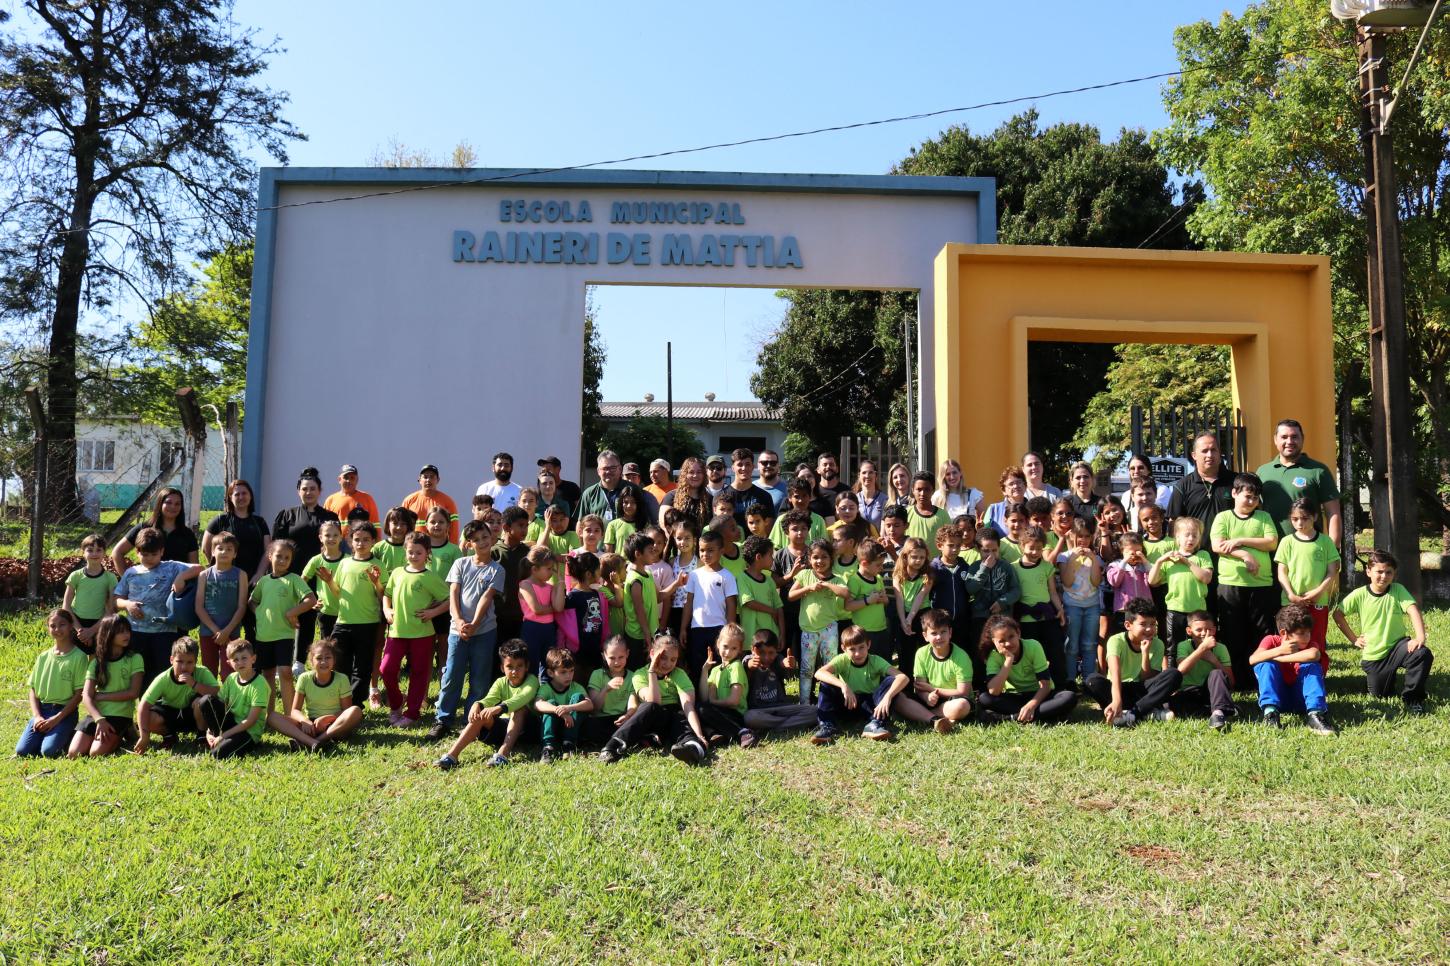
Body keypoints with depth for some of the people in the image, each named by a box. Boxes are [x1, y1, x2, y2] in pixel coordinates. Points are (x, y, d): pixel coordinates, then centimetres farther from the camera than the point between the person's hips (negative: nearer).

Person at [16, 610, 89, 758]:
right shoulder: (43, 657, 10)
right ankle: (46, 734, 12)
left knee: (49, 751, -25)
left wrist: (56, 719, -14)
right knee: (22, 751, -16)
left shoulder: (78, 656, -4)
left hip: (65, 712, -4)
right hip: (41, 709, 4)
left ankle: (70, 735, 5)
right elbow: (32, 689, 9)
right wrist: (37, 716, -6)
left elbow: (79, 694, -7)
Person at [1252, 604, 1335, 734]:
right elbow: (1252, 660, -26)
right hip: (1277, 697, -1)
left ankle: (1315, 714, -33)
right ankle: (1270, 711, -34)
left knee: (1312, 665, -21)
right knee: (1266, 664, -24)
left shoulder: (1309, 644, -8)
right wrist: (1280, 650, -32)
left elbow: (1314, 655, -36)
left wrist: (1278, 658, -33)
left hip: (1299, 698, 1)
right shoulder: (1271, 640, -8)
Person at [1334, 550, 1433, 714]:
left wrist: (1420, 637, -38)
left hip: (1397, 645, 0)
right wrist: (1353, 639, -2)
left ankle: (1412, 697, -11)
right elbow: (1337, 614, 0)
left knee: (1423, 654, -32)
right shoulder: (1359, 595, -8)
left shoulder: (1398, 590, -8)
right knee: (1379, 694, 4)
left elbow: (1413, 610, -22)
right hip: (1372, 655, 1)